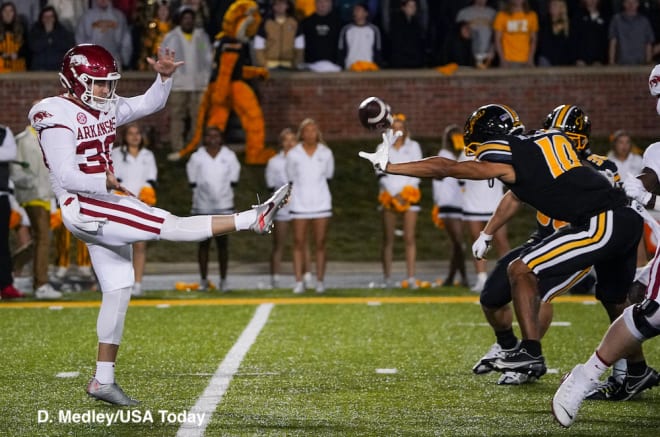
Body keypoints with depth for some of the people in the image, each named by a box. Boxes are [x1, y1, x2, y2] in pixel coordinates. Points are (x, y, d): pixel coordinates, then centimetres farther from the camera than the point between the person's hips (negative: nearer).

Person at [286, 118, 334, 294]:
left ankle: (320, 281, 6)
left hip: (321, 203, 1)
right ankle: (299, 282, 1)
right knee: (299, 244, -1)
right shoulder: (293, 154, 0)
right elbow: (291, 178, 9)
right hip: (299, 204, -1)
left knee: (320, 244, 2)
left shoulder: (326, 153, 3)